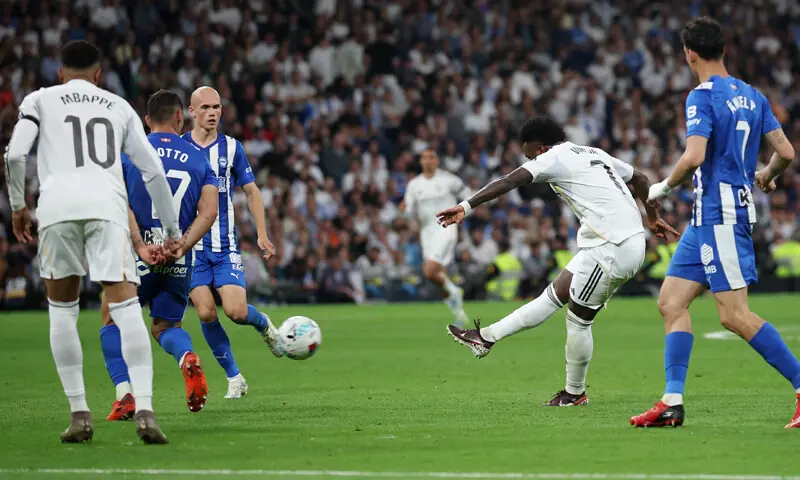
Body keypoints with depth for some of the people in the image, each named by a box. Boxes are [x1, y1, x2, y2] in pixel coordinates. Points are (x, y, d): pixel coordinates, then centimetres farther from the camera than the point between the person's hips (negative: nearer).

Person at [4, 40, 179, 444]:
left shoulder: (40, 100, 21)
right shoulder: (119, 107, 27)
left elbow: (15, 154, 5)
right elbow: (153, 171, 23)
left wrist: (18, 206, 18)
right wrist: (172, 230, 30)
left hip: (57, 204, 0)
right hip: (107, 203, 0)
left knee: (62, 310, 15)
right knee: (126, 307, -5)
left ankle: (79, 414, 11)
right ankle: (144, 410, -20)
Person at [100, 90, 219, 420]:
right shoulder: (198, 158, 10)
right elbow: (209, 211, -3)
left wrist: (141, 247, -15)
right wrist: (179, 247, -10)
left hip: (137, 257, -2)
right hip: (179, 263, 2)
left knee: (113, 322, 16)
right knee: (166, 327, 21)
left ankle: (124, 396, -2)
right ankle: (187, 357, -15)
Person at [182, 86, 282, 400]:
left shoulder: (231, 148, 4)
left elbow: (252, 192, 10)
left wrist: (262, 235, 2)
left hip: (225, 246, 0)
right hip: (190, 246, 0)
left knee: (236, 311, -14)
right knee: (206, 313, -12)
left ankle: (263, 325, 22)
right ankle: (234, 377, 4)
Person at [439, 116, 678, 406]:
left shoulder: (555, 157, -5)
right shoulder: (594, 154, 21)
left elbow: (509, 182, -15)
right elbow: (639, 179, 30)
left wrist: (467, 207, -17)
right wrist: (653, 218, 44)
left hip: (612, 250, -9)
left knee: (579, 318, 2)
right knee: (556, 294, 16)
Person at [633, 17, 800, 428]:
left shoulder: (703, 97, -12)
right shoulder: (751, 96, 12)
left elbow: (694, 157, -24)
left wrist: (664, 187, -6)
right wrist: (766, 176, 31)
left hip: (720, 215, -9)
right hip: (707, 218, 9)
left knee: (734, 316, -10)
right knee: (671, 301, 8)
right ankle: (672, 402, 4)